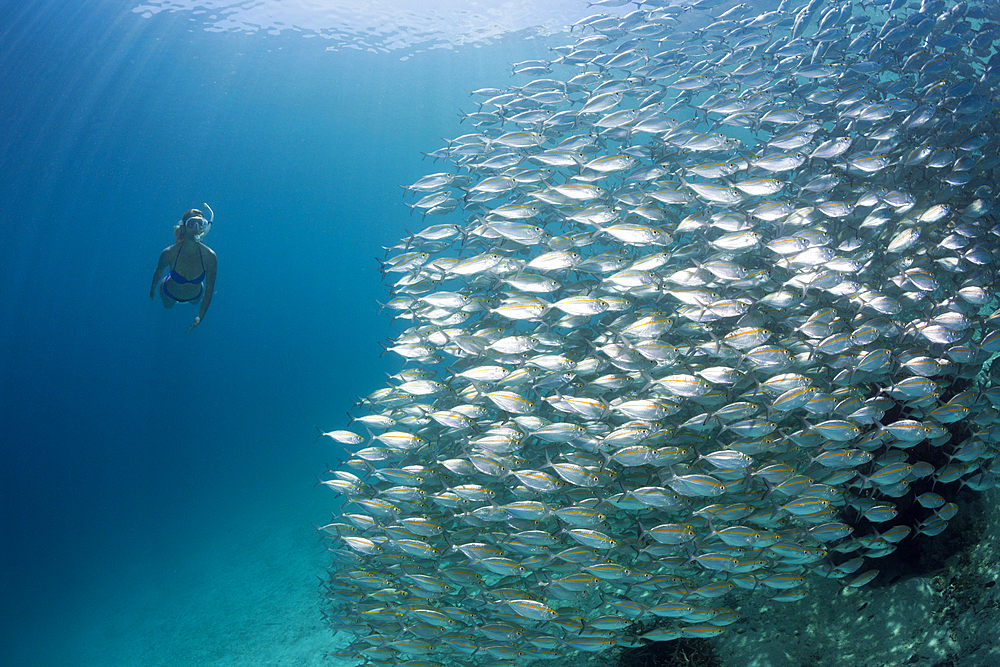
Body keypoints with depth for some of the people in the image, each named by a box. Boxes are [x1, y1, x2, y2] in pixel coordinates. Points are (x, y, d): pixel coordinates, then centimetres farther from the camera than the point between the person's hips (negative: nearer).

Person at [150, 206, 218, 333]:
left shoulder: (209, 256, -37)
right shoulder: (169, 253, -39)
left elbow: (209, 289, -24)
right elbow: (158, 272, -14)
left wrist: (200, 316, -23)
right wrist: (153, 289, 4)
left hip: (195, 296, 1)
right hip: (169, 294, -1)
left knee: (195, 303, 39)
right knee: (168, 306, 36)